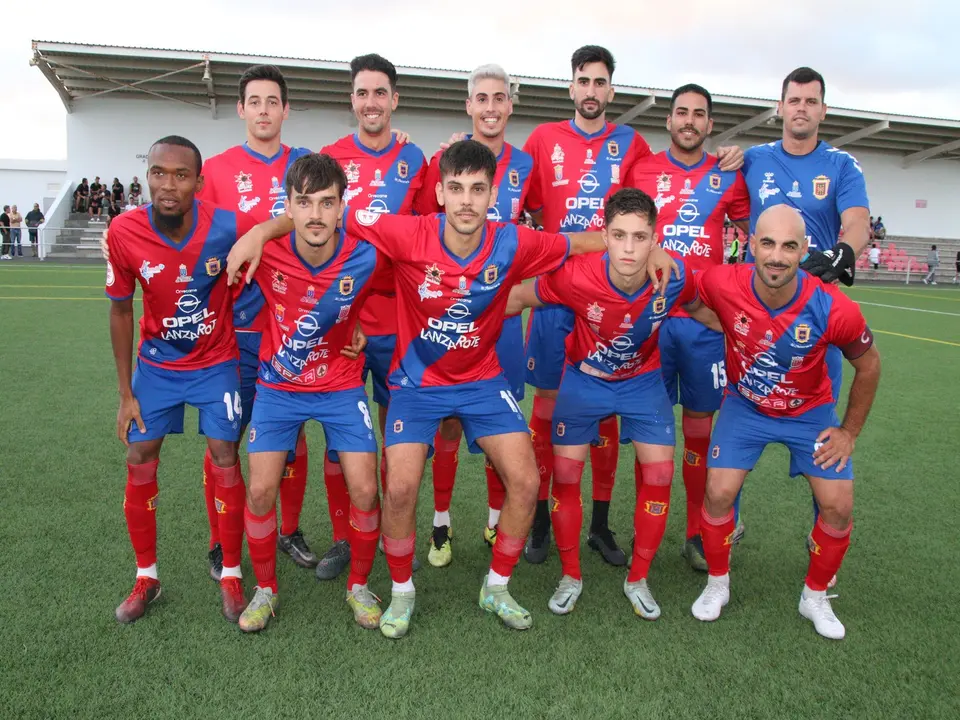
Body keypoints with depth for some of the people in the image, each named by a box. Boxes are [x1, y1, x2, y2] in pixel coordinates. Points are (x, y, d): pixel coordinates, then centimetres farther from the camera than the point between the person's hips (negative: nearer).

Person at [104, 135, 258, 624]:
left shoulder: (230, 228, -25)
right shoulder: (124, 232, -18)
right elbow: (120, 311, -6)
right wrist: (126, 393, -3)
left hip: (216, 364, -1)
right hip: (156, 364, 2)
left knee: (225, 464, -2)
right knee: (139, 467, 4)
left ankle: (231, 577, 18)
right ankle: (146, 578, 24)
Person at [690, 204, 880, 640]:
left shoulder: (833, 309, -28)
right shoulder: (722, 285, -29)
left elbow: (868, 365, -8)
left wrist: (850, 431, -2)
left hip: (810, 413, 1)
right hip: (745, 406, 0)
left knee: (838, 507, -3)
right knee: (718, 493, -10)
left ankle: (816, 598, 23)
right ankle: (717, 585, 17)